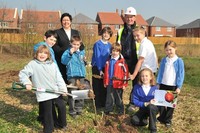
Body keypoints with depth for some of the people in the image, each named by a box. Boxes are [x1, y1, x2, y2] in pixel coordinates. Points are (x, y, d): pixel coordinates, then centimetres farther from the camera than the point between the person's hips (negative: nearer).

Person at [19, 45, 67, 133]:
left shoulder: (52, 65, 7)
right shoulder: (32, 64, -3)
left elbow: (59, 78, 4)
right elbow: (22, 74, -2)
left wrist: (63, 89, -2)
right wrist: (27, 83, -18)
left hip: (56, 92, 4)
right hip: (43, 94, -4)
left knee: (62, 106, 14)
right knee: (47, 112, 3)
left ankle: (62, 124, 37)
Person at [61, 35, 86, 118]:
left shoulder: (82, 52, 12)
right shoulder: (68, 52, -6)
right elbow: (63, 61, -21)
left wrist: (85, 60, 8)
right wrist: (70, 54, -30)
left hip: (81, 75, 6)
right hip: (72, 75, -5)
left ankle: (79, 108, 25)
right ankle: (72, 111, 7)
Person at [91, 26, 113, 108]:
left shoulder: (109, 45, 8)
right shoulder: (98, 44, -9)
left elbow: (109, 57, 11)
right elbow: (97, 57, -12)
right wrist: (100, 70, -15)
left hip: (106, 68, 5)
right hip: (97, 68, -5)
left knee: (105, 86, 10)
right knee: (98, 87, 1)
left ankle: (104, 104, 20)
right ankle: (98, 104, 10)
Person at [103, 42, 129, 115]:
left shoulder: (122, 61, -9)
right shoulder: (109, 61, 7)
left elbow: (126, 72, -9)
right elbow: (106, 72, 14)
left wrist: (124, 84, -10)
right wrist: (105, 82, 13)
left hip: (118, 84, -4)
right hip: (109, 83, 4)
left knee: (118, 98, 8)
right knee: (109, 97, 11)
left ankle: (121, 111, 22)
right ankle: (108, 110, 22)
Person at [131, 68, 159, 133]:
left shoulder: (155, 87, -9)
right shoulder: (137, 87, -9)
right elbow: (135, 101, -11)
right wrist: (146, 103, -24)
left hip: (153, 108, -1)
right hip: (143, 109, 1)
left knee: (151, 106, -38)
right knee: (134, 120, -23)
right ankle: (144, 119, 12)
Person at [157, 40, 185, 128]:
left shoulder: (179, 61, -9)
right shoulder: (163, 60, 2)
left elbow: (181, 75, -8)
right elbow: (160, 72, 7)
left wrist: (179, 87, -10)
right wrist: (158, 83, 5)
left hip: (173, 86, -3)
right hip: (163, 85, 3)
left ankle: (168, 120, 20)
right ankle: (162, 117, 24)